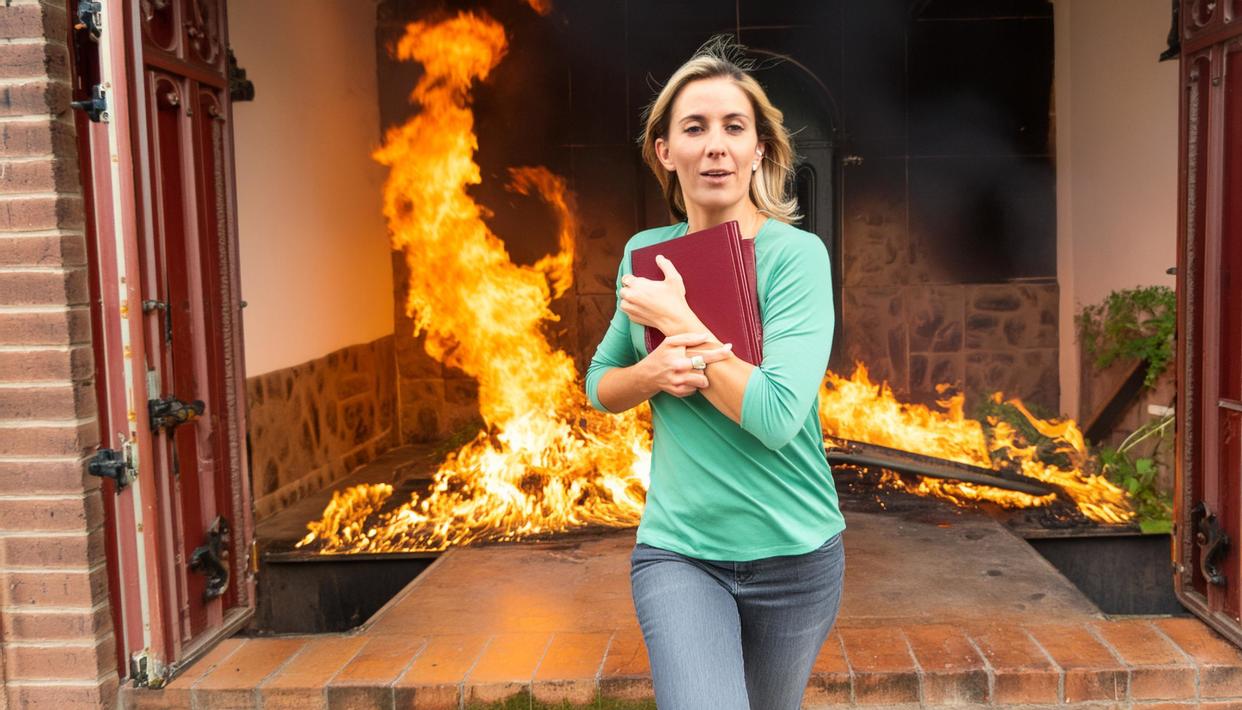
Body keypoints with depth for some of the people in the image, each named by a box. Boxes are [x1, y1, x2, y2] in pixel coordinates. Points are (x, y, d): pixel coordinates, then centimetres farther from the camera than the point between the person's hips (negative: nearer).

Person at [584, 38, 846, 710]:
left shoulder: (795, 254, -13)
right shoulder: (644, 254, 1)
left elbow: (777, 416, -24)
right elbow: (599, 385, 10)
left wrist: (677, 321, -18)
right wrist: (653, 371, -12)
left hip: (792, 554, -1)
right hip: (677, 550, 2)